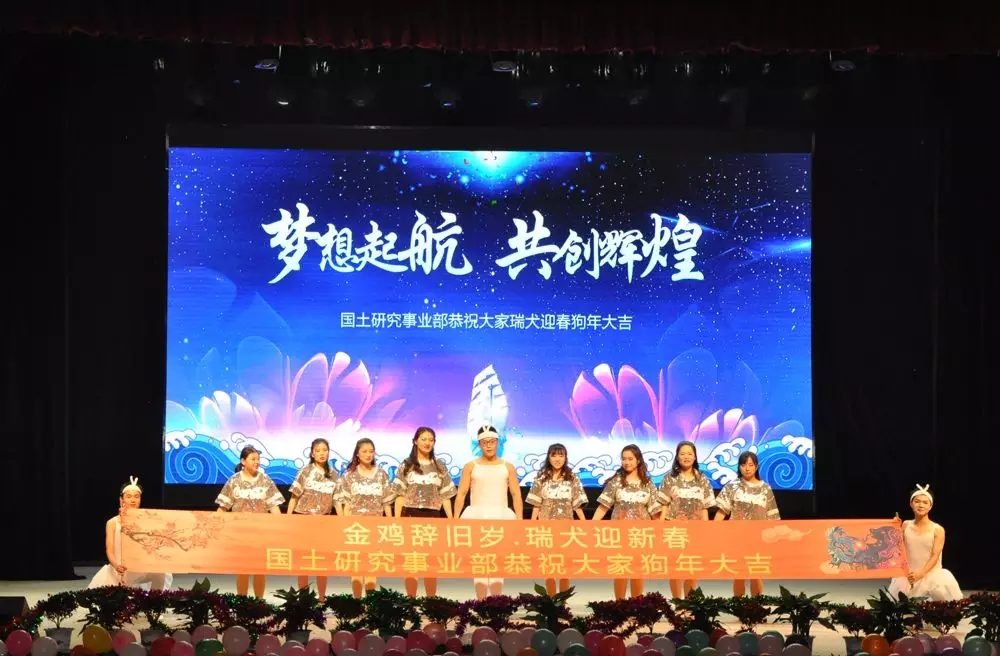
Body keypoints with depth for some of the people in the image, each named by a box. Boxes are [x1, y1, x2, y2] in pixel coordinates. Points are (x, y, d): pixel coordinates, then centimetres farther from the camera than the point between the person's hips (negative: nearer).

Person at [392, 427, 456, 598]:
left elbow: (445, 496, 9)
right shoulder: (406, 466, 4)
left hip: (432, 517, 1)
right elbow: (400, 496, 3)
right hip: (410, 516, -1)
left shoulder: (440, 466, 9)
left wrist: (451, 521, 2)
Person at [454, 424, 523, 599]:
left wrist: (520, 520, -3)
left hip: (501, 517, 1)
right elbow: (461, 494, 3)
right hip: (477, 517, -1)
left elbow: (516, 495, 6)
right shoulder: (470, 467, 6)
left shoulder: (508, 467, 9)